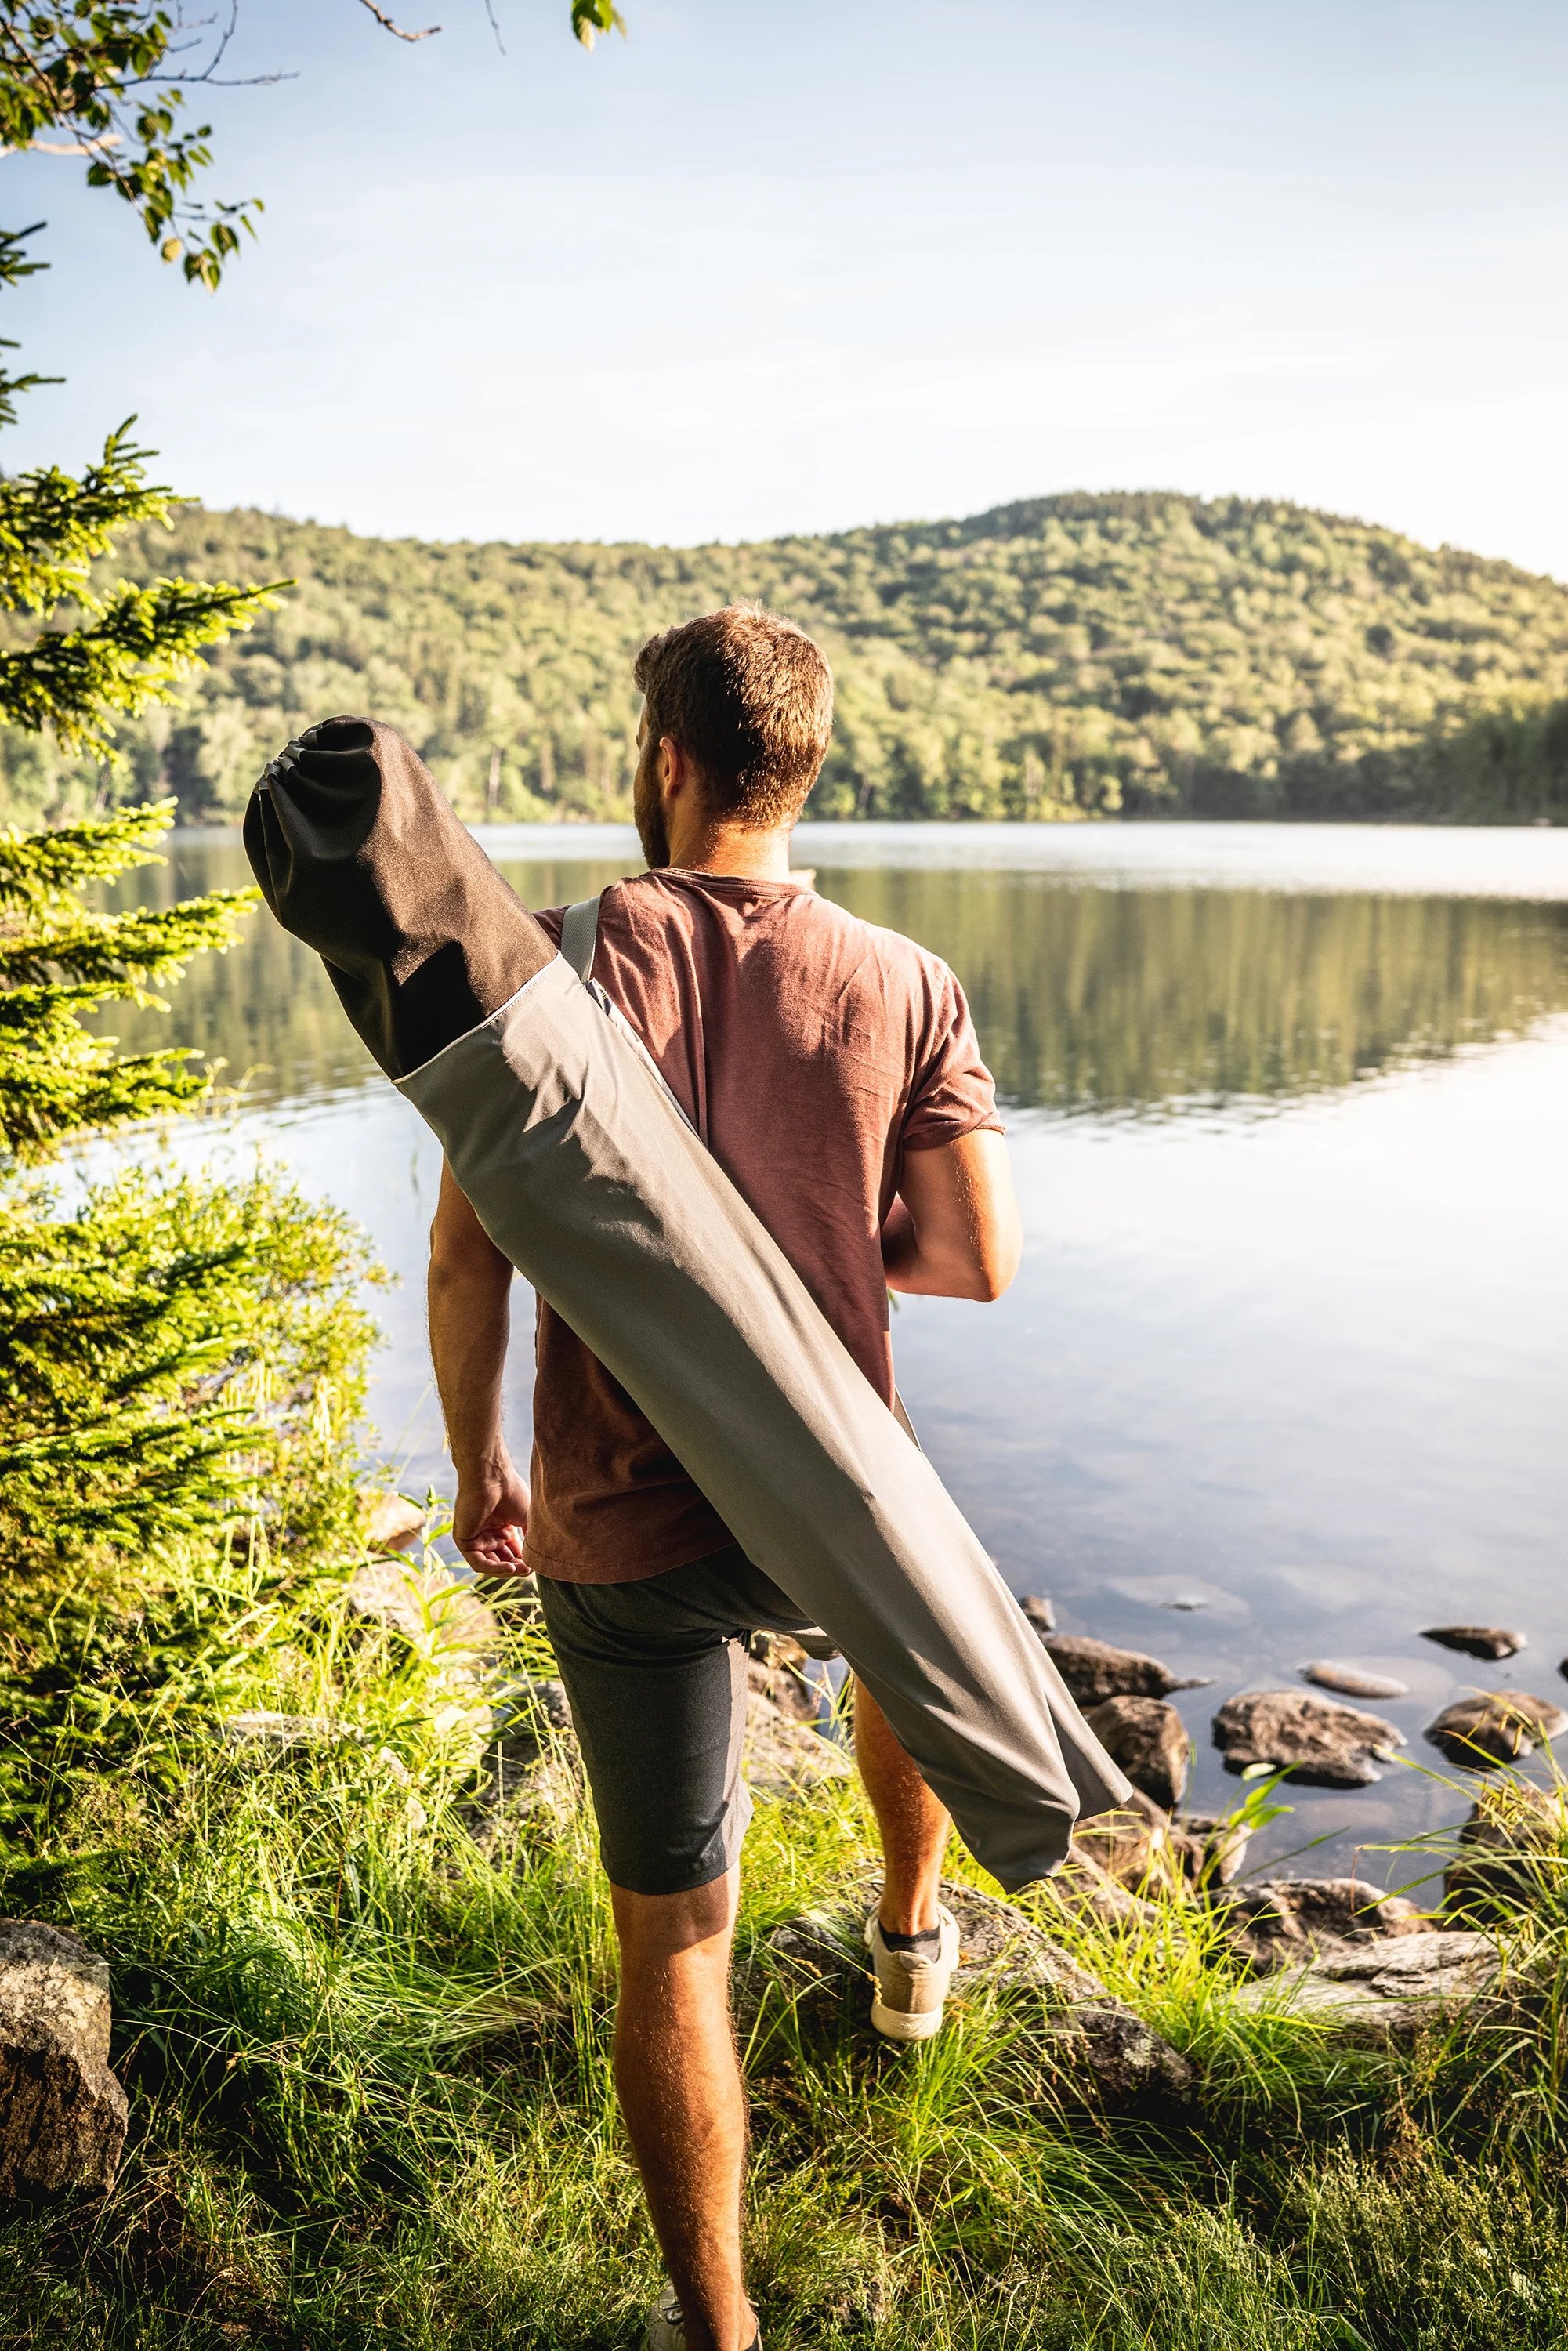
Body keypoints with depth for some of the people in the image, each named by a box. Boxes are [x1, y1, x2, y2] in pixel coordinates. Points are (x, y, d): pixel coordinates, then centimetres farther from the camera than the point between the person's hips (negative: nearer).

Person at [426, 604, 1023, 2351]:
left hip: (619, 1534, -1)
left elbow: (465, 1255, -11)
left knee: (672, 1933, 13)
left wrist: (475, 1468, 4)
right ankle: (910, 1939, 58)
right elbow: (980, 1258, -9)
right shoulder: (903, 987, -7)